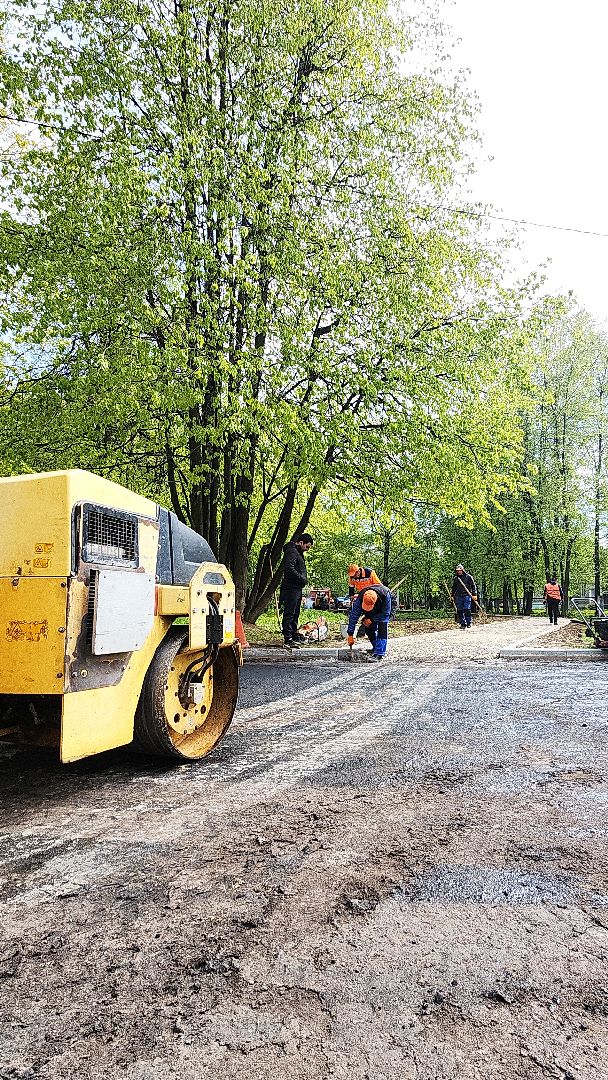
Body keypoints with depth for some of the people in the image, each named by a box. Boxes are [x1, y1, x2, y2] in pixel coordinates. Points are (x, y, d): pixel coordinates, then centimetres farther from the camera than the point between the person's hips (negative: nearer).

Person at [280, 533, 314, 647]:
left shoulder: (298, 552, 20)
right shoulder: (292, 551, -13)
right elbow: (289, 569, -24)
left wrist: (304, 578, 8)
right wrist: (302, 579, -17)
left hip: (297, 588, 11)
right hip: (291, 588, -11)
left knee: (295, 613, 16)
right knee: (289, 613, -8)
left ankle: (294, 635, 25)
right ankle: (288, 639, -7)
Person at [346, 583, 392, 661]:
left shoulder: (385, 595, -43)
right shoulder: (359, 598, -36)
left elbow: (385, 613, -28)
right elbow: (353, 616, -30)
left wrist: (372, 619, -29)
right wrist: (350, 635, -29)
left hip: (384, 610, -3)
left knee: (382, 627, -21)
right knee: (368, 628, -6)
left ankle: (379, 653, -20)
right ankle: (375, 648, 17)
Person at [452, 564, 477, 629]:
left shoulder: (468, 577, 2)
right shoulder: (456, 578, 14)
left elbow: (473, 586, 2)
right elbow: (453, 588, 23)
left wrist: (474, 594, -6)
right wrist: (452, 596, 18)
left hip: (467, 595, -4)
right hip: (458, 596, 4)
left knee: (467, 610, -11)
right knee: (459, 611, 1)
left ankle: (468, 623, 1)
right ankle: (463, 624, 8)